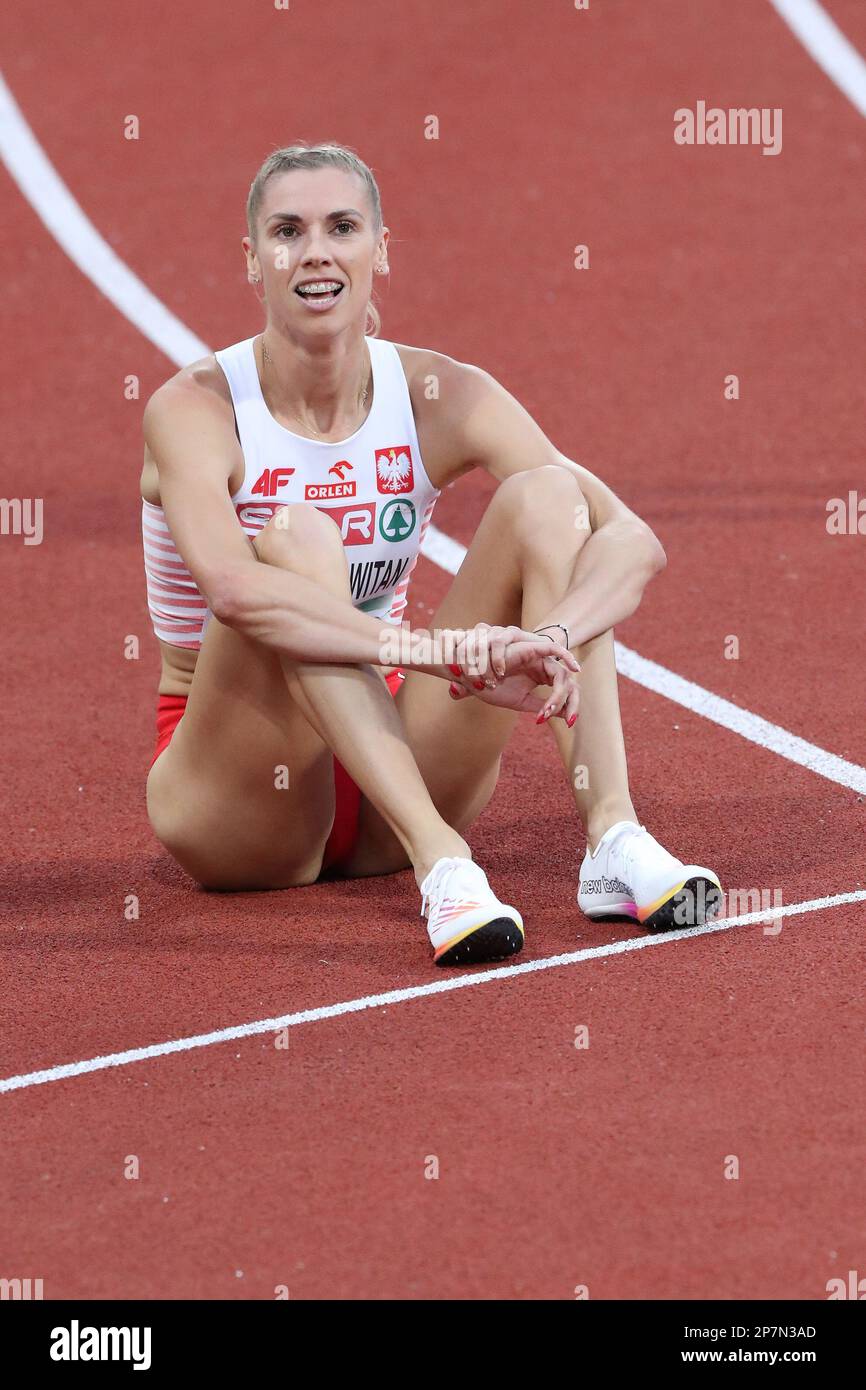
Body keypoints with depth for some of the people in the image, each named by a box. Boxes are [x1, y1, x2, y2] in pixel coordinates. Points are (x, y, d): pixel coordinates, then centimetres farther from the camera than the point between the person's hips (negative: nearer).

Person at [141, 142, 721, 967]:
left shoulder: (438, 398, -5)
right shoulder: (195, 410, -16)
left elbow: (633, 541, -15)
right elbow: (231, 587, -38)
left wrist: (550, 636, -37)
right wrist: (448, 651, -46)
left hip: (394, 768, 4)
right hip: (232, 793, -4)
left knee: (546, 494, -14)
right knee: (298, 537, -30)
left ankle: (612, 840, -30)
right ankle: (440, 865, -43)